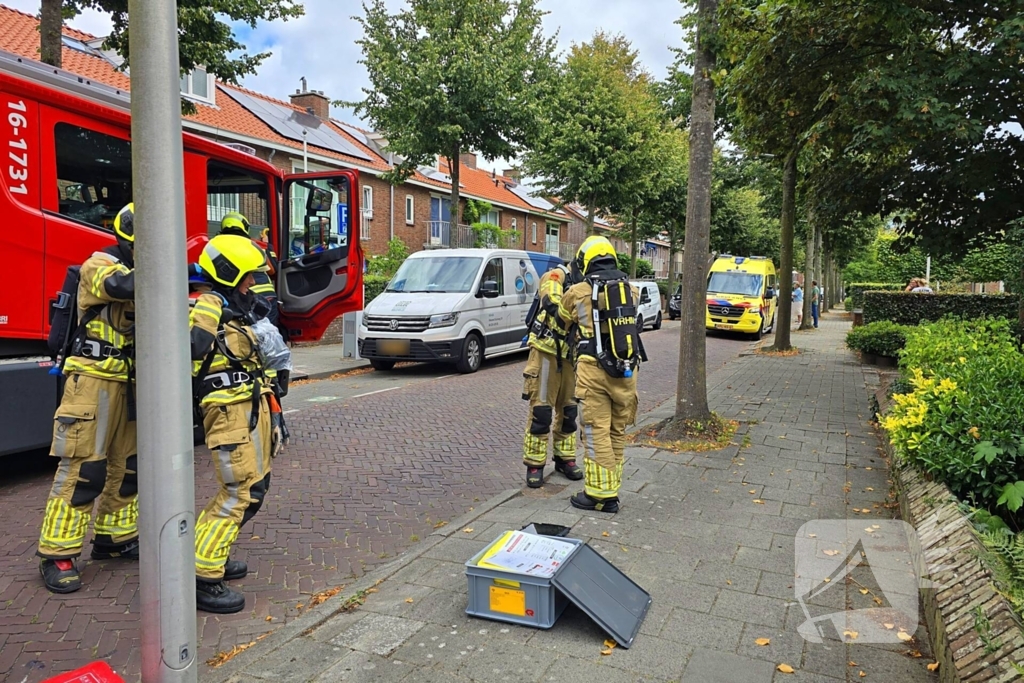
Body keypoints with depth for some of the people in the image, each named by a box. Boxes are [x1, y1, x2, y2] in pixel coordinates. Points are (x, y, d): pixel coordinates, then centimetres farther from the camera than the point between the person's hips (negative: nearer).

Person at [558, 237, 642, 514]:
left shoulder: (577, 292, -2)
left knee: (597, 434, 1)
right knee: (617, 433, 14)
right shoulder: (631, 289, 7)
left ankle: (601, 494, 5)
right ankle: (611, 489, 24)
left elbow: (563, 317, 16)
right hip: (626, 370, 5)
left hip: (594, 370, -5)